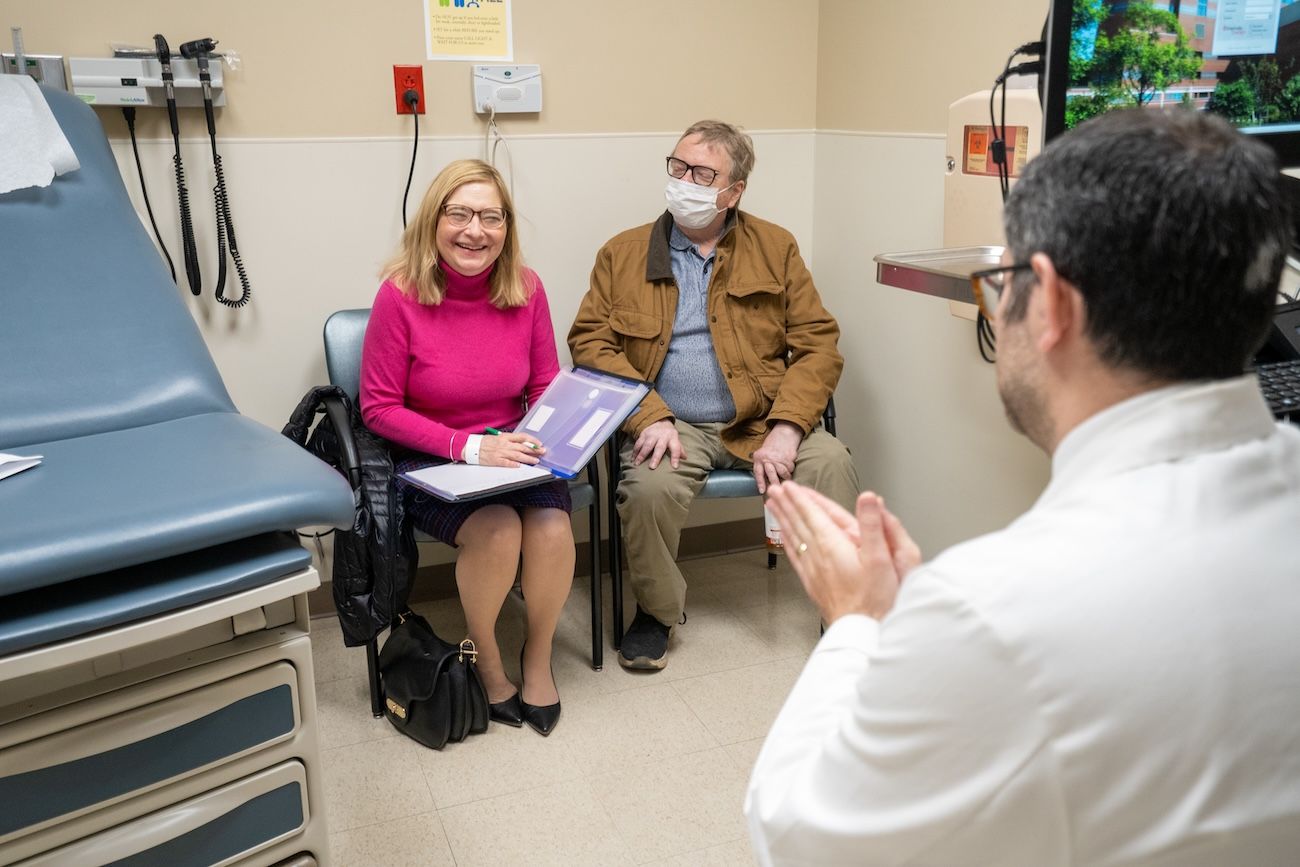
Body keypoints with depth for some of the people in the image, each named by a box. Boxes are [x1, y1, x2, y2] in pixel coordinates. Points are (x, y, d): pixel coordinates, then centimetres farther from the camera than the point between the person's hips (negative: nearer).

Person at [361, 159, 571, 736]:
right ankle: (486, 660, 2)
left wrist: (539, 439, -12)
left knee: (552, 527, -25)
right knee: (497, 529, -29)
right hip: (429, 462, -3)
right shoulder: (401, 294, -13)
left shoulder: (525, 289, -3)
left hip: (512, 455, 3)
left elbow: (546, 387, 9)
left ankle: (538, 657, 5)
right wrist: (469, 447, -17)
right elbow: (379, 408, -8)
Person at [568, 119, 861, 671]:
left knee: (831, 462, -26)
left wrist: (785, 428, -12)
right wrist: (649, 419, -15)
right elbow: (590, 343, 1)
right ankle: (656, 611, -1)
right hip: (671, 424, 0)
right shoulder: (623, 254, 10)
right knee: (649, 487, -30)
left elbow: (817, 344, 4)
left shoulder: (775, 247, 11)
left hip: (759, 420, 1)